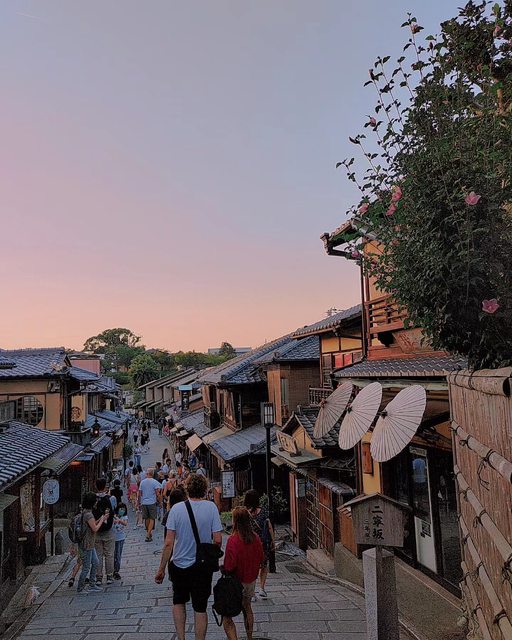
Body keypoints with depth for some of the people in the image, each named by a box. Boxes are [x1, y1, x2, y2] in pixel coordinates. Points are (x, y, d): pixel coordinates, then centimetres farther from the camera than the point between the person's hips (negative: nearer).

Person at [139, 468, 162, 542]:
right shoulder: (155, 482, -8)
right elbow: (157, 493, -12)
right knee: (152, 519, 2)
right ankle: (148, 534, -8)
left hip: (144, 502, 3)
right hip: (152, 502, -3)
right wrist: (160, 500, 3)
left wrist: (141, 502, 20)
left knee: (147, 518, 15)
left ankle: (148, 533, 26)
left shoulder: (142, 482, 2)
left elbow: (140, 493, 8)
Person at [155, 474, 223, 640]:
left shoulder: (177, 508, -12)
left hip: (180, 565, 1)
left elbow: (169, 543, -12)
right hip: (203, 566, 0)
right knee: (200, 607, 14)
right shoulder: (211, 507, -12)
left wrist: (161, 568, -3)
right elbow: (218, 540, -12)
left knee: (178, 602, 24)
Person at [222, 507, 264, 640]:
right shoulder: (255, 538, -6)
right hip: (251, 579, 7)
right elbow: (261, 558, 6)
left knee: (226, 615, 3)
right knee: (247, 608, 28)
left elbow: (230, 565, -25)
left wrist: (223, 568, -5)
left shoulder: (233, 539, -25)